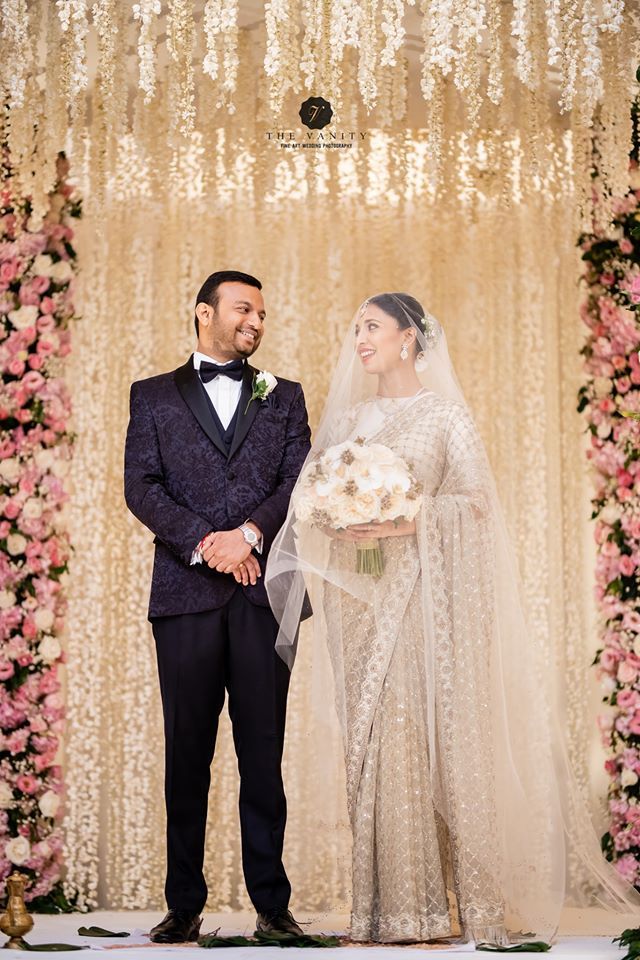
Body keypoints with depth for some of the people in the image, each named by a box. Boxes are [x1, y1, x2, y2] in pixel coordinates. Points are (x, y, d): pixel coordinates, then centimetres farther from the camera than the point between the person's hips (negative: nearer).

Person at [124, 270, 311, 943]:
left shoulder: (283, 397, 18)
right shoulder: (153, 396, 14)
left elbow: (300, 481, 5)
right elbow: (142, 487, 2)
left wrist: (249, 533, -11)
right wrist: (205, 544, -11)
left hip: (264, 591, 1)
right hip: (187, 592, 0)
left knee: (264, 754, 0)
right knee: (187, 755, 2)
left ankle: (272, 903, 5)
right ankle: (184, 906, 8)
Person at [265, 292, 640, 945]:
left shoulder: (444, 414, 2)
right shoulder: (347, 418, 17)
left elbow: (475, 499, -7)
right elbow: (312, 499, 15)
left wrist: (406, 522, -17)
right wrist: (336, 520, -7)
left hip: (423, 591, -5)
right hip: (361, 597, 5)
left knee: (428, 733, -10)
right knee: (370, 738, 0)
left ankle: (439, 904, -4)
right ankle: (390, 903, 4)